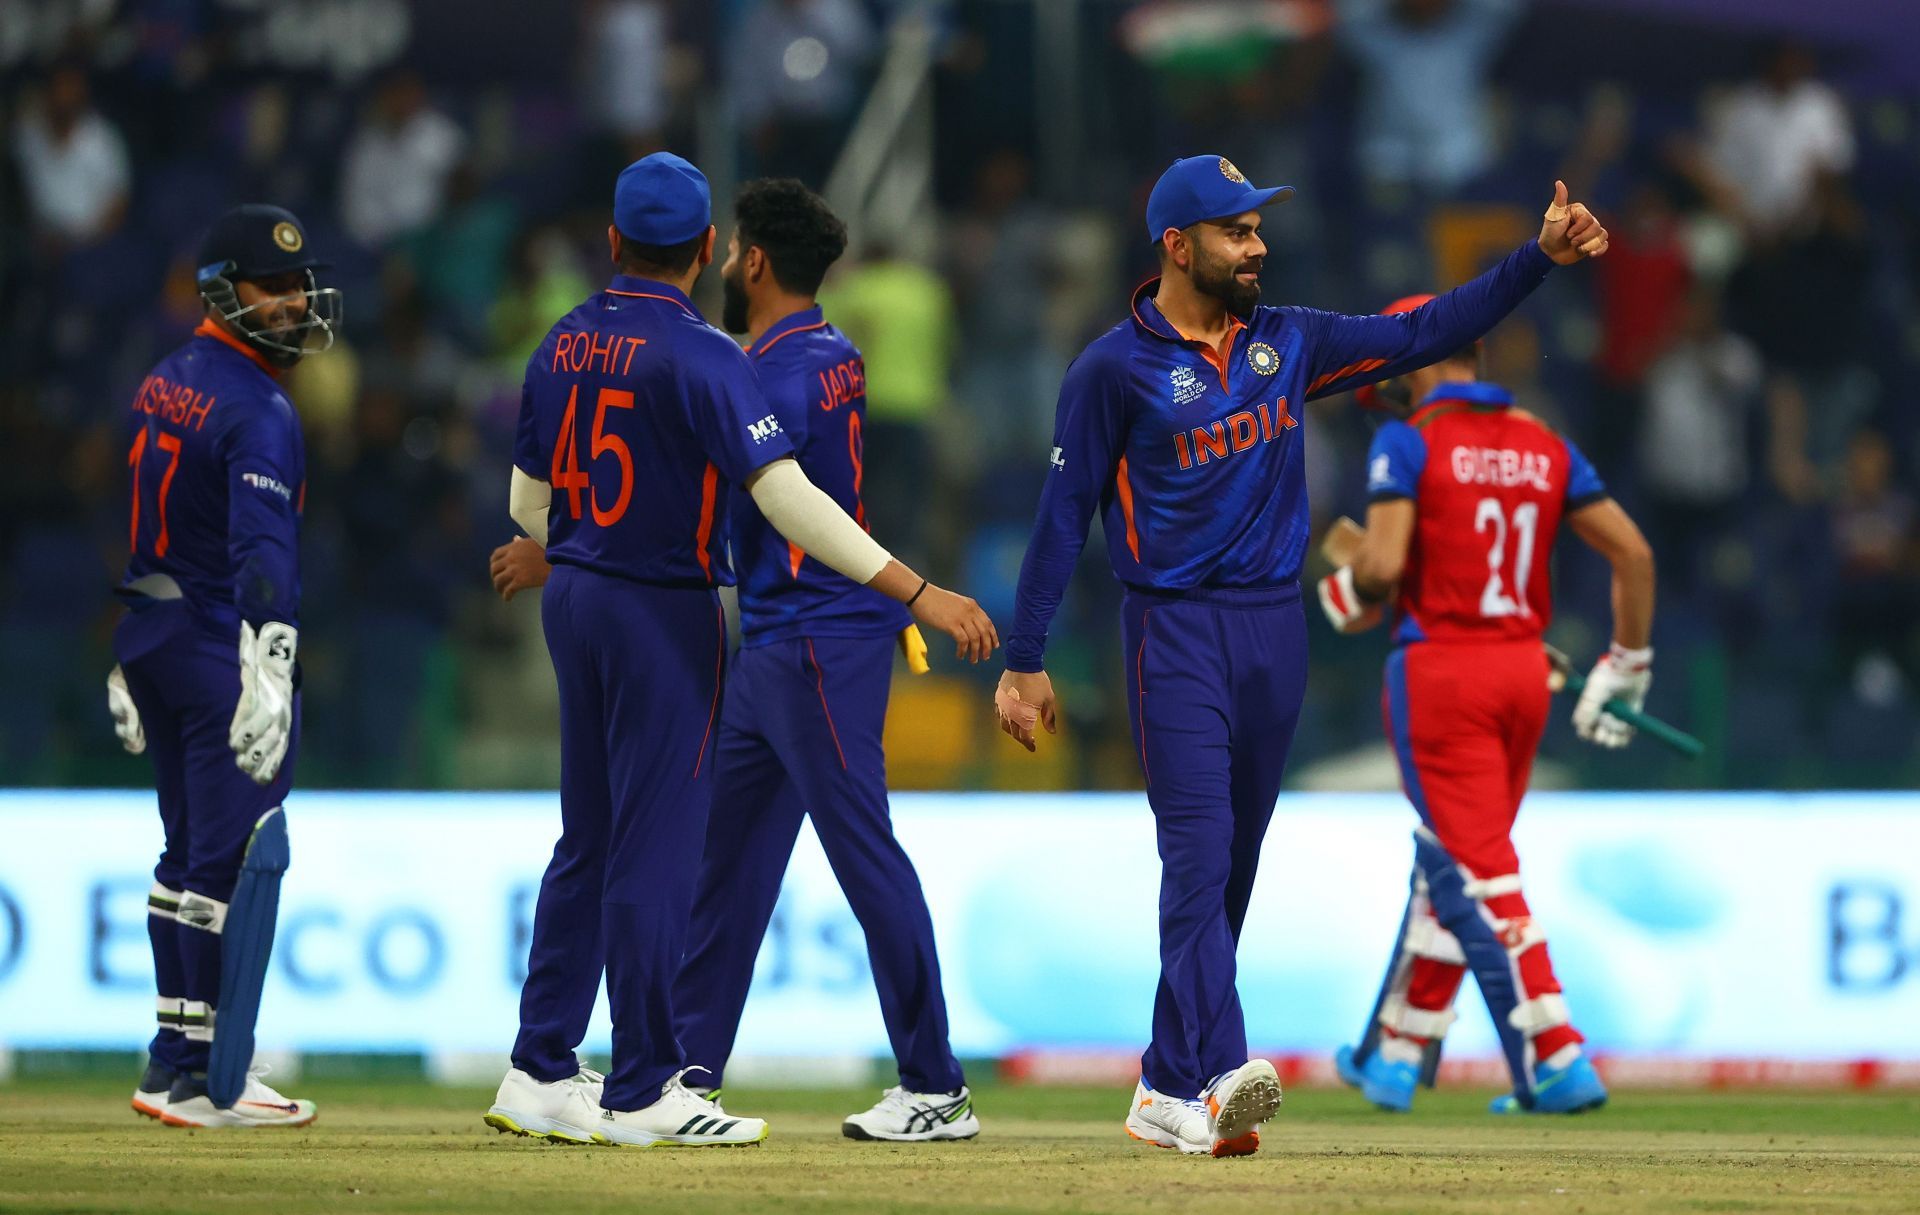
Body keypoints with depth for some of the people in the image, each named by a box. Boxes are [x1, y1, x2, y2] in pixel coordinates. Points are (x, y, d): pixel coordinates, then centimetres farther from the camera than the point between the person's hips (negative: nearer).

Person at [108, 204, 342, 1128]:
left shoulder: (163, 383, 13)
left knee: (190, 852, 17)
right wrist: (268, 670, -39)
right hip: (222, 653, -9)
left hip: (147, 638, 9)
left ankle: (177, 1061, 22)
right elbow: (262, 545, -29)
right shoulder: (257, 411, -16)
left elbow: (124, 521, 19)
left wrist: (128, 659, 26)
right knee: (240, 857, -6)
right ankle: (210, 1082, -6)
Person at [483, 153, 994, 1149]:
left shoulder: (562, 346, 6)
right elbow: (785, 497, -24)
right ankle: (641, 1093, 0)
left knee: (590, 841, 15)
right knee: (656, 850, -2)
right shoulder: (698, 355, -17)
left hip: (573, 603, 7)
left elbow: (529, 501, 14)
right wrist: (918, 592, -25)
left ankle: (540, 1074, 16)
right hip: (666, 613, -7)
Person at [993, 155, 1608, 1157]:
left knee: (1230, 870, 8)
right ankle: (1220, 1079, -27)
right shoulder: (1116, 368, -6)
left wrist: (1541, 257, 2)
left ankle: (1170, 1092, 15)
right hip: (1176, 633, -6)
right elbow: (1063, 516, -4)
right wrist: (1023, 662, -5)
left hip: (1274, 629, 6)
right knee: (1198, 858, -16)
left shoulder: (1286, 343, 10)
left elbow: (1425, 332, 11)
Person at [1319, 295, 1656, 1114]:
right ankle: (1394, 1057, 28)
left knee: (1476, 871, -6)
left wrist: (1345, 599, 5)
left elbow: (1381, 566, -18)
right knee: (1452, 866, 17)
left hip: (1440, 667, -7)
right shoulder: (1545, 447, 10)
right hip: (1525, 671, 7)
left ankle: (1555, 1061, -15)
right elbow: (1634, 554, 5)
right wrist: (1624, 672, 13)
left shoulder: (1409, 441, -7)